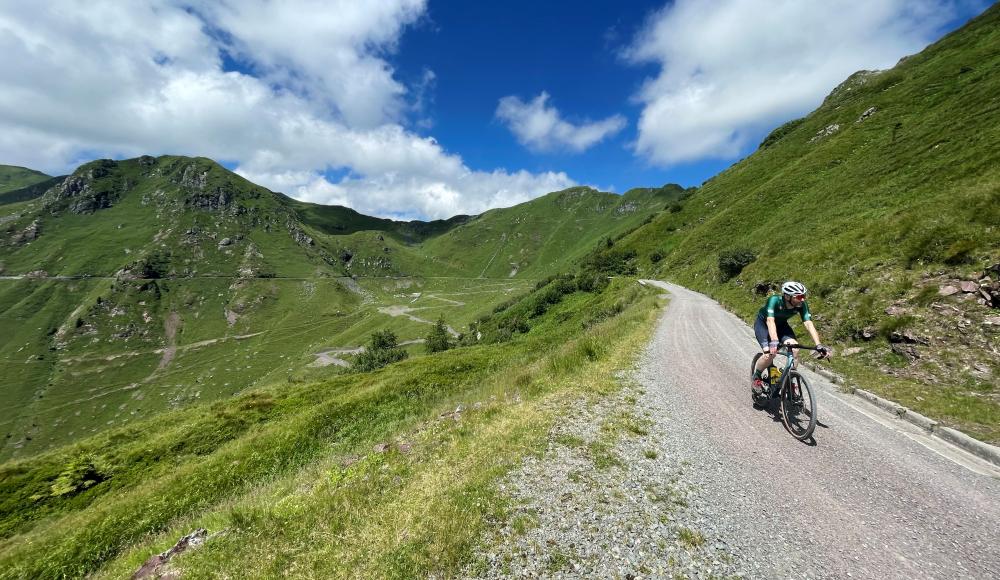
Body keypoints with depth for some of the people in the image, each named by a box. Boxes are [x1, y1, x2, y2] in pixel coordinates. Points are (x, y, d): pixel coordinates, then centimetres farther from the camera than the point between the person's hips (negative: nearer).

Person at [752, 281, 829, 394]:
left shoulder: (802, 305, -22)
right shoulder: (774, 300, -34)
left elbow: (809, 324, -28)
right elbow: (770, 321, -45)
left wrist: (818, 345, -41)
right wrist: (774, 341, -59)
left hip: (781, 324, 5)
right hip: (763, 323, -4)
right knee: (770, 353, -24)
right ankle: (756, 377, 1)